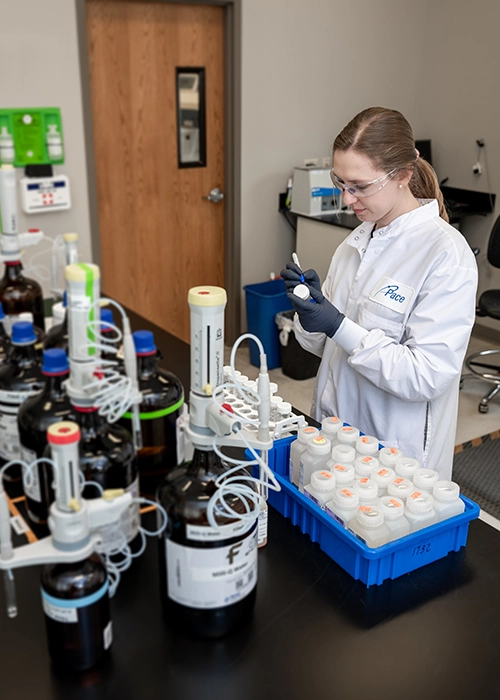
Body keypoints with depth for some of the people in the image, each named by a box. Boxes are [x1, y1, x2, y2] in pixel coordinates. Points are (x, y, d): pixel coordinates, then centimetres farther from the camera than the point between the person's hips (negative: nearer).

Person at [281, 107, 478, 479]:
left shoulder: (446, 253, -18)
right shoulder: (357, 241, 4)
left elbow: (428, 375, -22)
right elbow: (326, 346, 9)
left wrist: (339, 327, -25)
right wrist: (311, 304, -11)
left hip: (398, 452, -6)